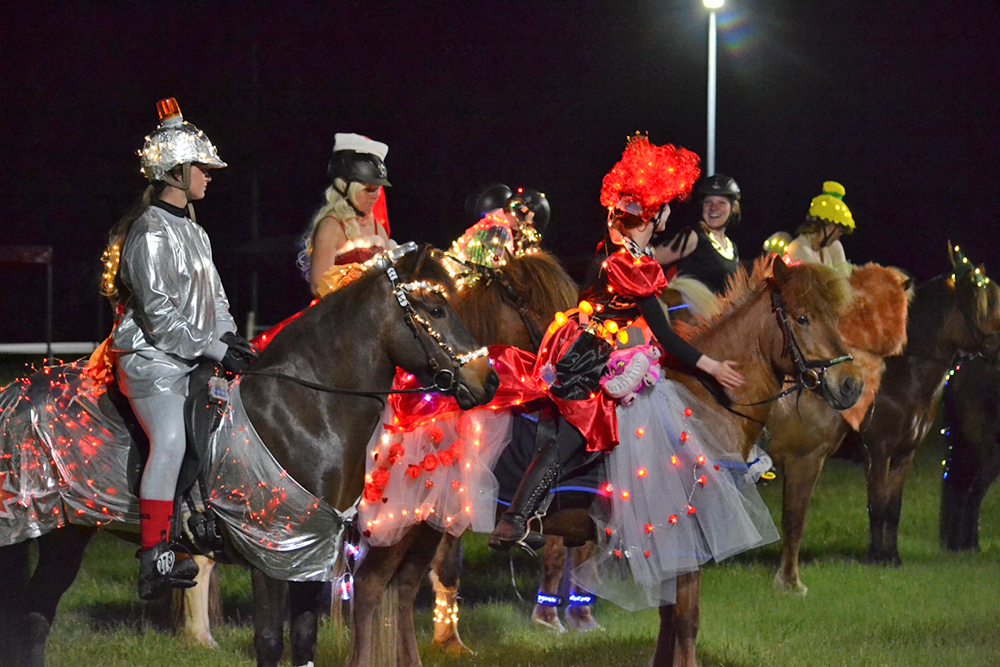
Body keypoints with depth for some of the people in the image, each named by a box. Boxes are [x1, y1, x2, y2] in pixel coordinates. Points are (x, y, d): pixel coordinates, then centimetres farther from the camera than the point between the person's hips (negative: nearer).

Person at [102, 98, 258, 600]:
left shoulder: (192, 231, 17)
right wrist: (215, 349, -16)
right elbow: (159, 313, -19)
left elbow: (212, 294, 22)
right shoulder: (150, 233, -14)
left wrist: (229, 335, 4)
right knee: (170, 440, -20)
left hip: (191, 357, 10)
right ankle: (155, 557, -23)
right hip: (153, 360, -10)